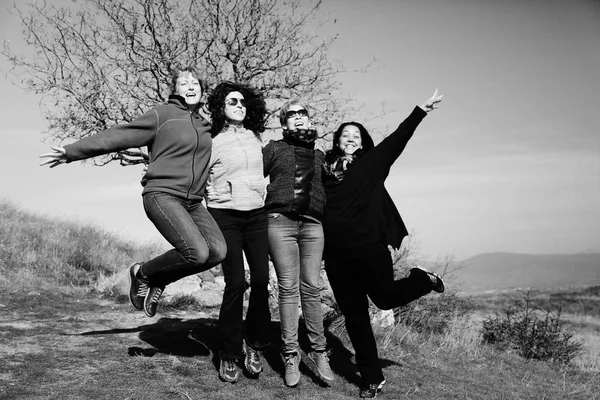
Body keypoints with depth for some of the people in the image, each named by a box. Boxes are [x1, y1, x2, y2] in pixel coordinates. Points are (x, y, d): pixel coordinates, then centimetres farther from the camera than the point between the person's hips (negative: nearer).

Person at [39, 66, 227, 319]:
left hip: (193, 202, 6)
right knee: (197, 253, -25)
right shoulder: (163, 114, 0)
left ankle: (157, 281, 4)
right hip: (162, 195, -6)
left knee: (218, 251, -17)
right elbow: (118, 136, -1)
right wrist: (72, 152, -3)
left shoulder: (204, 125, 17)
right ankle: (143, 274, 3)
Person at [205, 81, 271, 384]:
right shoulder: (211, 141, 0)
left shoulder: (256, 137, 12)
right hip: (225, 215, -4)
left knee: (261, 280, -5)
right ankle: (229, 353, 5)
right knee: (235, 283, -8)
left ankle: (254, 343, 14)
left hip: (257, 214, 4)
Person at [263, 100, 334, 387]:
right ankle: (290, 355, 1)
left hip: (312, 223, 2)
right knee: (288, 288, -4)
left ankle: (319, 351, 5)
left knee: (311, 287, -2)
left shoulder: (320, 156, 20)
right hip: (280, 220, -2)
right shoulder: (275, 149, 11)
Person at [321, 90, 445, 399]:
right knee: (354, 316, 7)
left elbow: (398, 137, -1)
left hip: (368, 245, -3)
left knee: (385, 298, 2)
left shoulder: (371, 163, 5)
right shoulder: (324, 169, 10)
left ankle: (424, 280, 34)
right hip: (335, 252, 3)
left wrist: (421, 110, -8)